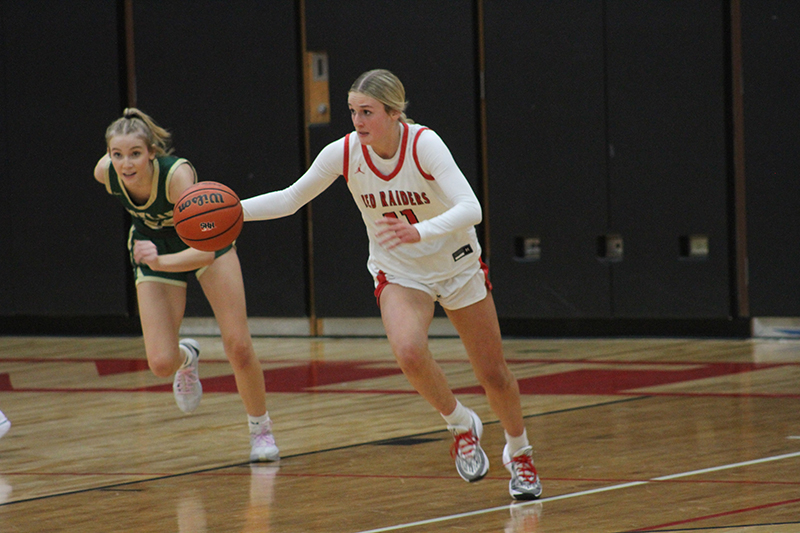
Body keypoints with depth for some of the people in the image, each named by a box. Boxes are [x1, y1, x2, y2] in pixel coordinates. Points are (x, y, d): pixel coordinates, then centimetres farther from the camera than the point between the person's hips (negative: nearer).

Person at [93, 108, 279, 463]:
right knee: (161, 363, -11)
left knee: (239, 347, -8)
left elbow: (205, 250, -46)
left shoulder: (177, 174, -40)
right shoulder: (105, 172, -27)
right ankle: (187, 357, 27)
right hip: (154, 248, 3)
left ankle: (260, 429, 16)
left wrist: (160, 262, -64)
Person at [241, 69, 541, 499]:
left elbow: (470, 209, -39)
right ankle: (461, 426, -2)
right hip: (398, 274, 1)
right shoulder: (344, 152, -17)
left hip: (456, 265, -1)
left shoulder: (424, 145, -27)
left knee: (493, 374, 7)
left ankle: (518, 452, 37)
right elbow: (291, 199, -5)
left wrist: (421, 231, -55)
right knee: (409, 352, -30)